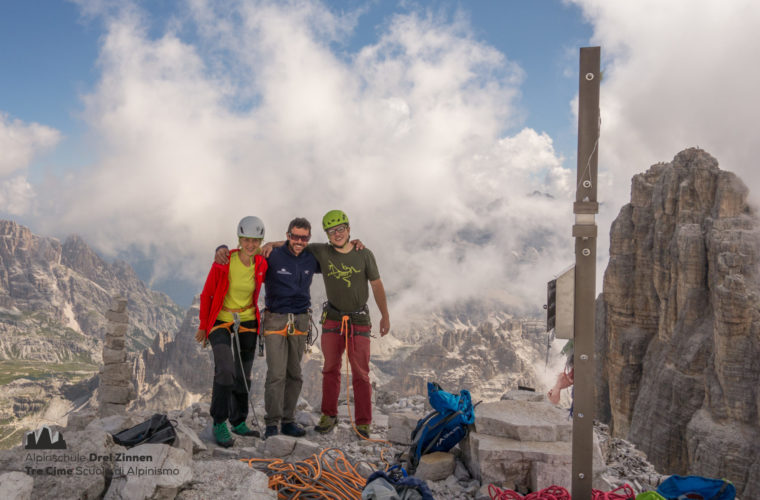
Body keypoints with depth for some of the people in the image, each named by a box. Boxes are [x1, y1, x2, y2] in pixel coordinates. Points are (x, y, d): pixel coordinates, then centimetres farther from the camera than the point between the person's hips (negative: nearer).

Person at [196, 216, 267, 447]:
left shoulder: (262, 265, -7)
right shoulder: (222, 264, -17)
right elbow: (206, 295, -5)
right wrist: (203, 326, 0)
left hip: (247, 324, 4)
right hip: (221, 323, -4)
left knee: (243, 376, 10)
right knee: (225, 370, -21)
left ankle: (239, 422, 25)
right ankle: (219, 424, -10)